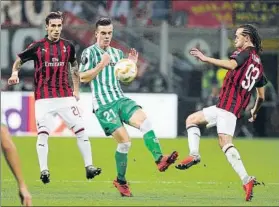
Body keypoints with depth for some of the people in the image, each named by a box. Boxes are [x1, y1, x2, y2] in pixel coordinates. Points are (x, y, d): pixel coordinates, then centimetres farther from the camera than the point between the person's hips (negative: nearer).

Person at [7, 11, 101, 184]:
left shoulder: (68, 46, 6)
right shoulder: (37, 46, -1)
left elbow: (74, 67, 21)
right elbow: (18, 61, 10)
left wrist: (76, 90, 15)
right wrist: (15, 73, -9)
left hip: (66, 96, 2)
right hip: (44, 98, -2)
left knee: (81, 130, -4)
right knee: (43, 134, -9)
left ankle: (89, 167, 1)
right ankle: (44, 170, -2)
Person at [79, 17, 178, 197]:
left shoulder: (117, 53, 17)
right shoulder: (90, 52, -1)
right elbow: (83, 78, -8)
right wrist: (101, 65, -18)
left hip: (121, 99, 5)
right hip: (103, 104, -5)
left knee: (145, 121, -22)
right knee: (124, 140, -13)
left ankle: (160, 160, -32)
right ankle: (121, 181, 5)